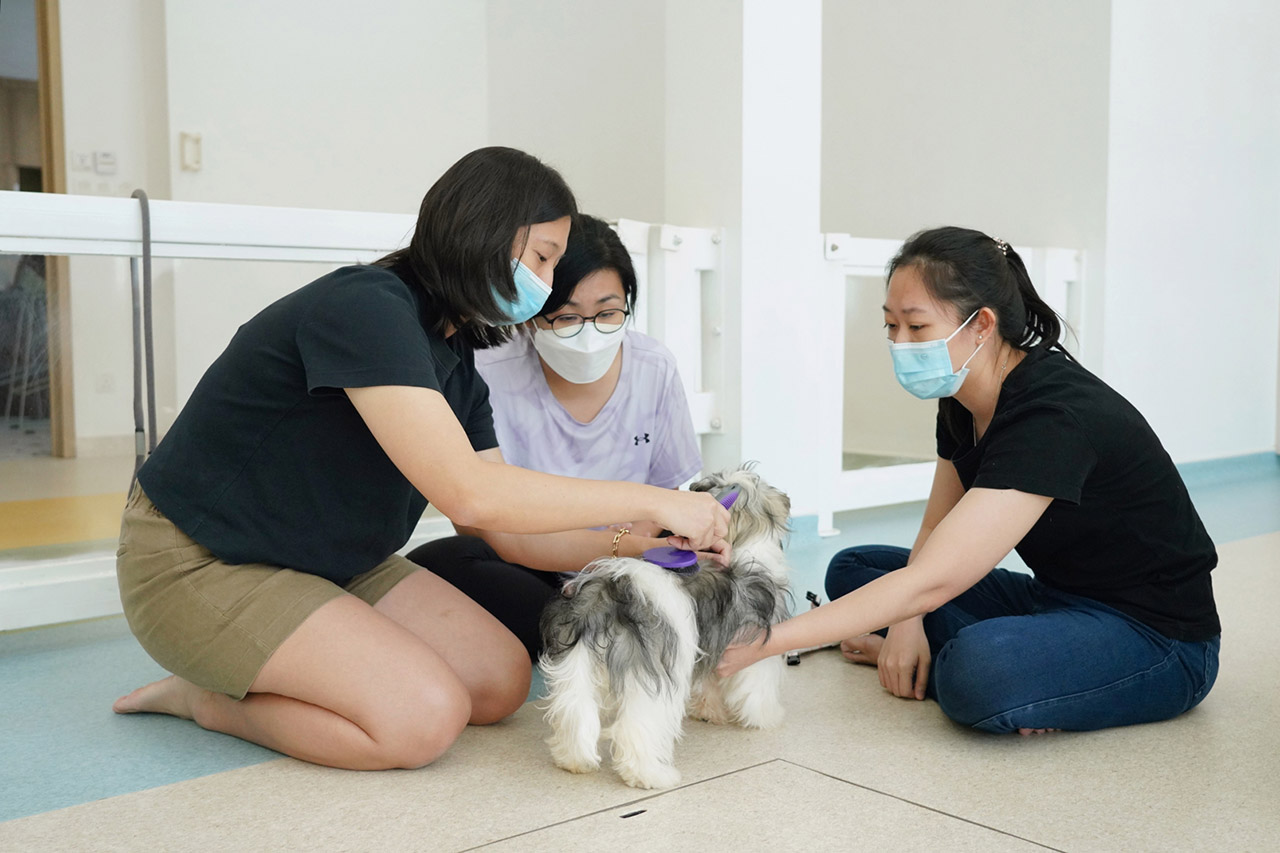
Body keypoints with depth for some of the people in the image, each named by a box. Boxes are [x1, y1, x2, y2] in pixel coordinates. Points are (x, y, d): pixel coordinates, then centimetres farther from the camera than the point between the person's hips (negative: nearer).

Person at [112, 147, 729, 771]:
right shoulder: (365, 308, -26)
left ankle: (261, 667, 9)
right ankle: (209, 698, -1)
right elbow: (469, 495, -35)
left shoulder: (455, 363, 3)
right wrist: (650, 501, -29)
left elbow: (506, 526, 3)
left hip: (328, 560, 9)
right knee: (424, 717, -23)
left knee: (500, 682, -1)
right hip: (197, 565, -9)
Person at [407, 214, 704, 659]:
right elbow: (499, 534, -27)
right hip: (524, 569, -1)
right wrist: (622, 546, -41)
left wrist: (638, 532, -19)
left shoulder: (655, 368, -8)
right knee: (432, 565, -33)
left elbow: (667, 491, 5)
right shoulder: (491, 376, -21)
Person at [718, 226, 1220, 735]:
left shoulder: (1053, 416, -31)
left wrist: (766, 642, -35)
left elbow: (928, 583, -35)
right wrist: (907, 622, -12)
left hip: (1157, 634, -8)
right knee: (853, 569, 3)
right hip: (1058, 598, 8)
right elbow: (936, 531, 8)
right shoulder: (964, 400, -2)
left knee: (979, 673, -37)